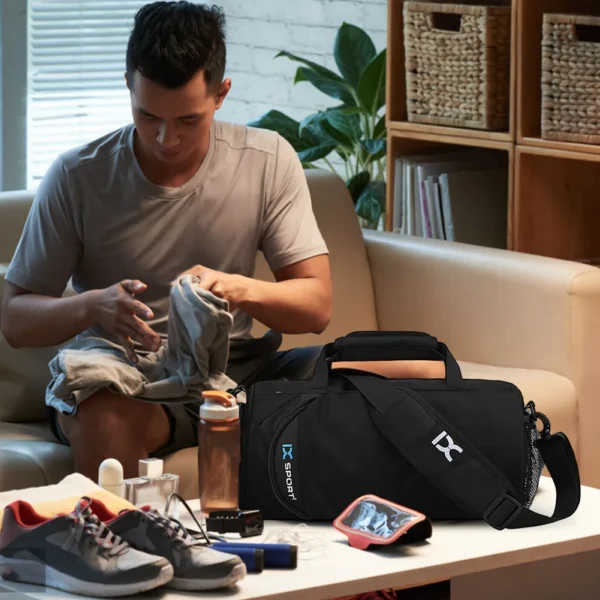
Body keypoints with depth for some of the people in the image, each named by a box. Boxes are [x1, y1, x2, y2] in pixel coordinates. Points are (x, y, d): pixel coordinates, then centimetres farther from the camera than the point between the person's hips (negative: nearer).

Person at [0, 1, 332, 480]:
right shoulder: (77, 176, -5)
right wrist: (91, 306, -22)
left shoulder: (268, 161, -1)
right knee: (106, 418, -38)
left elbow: (316, 306, -2)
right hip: (117, 382, -2)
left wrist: (239, 289, -23)